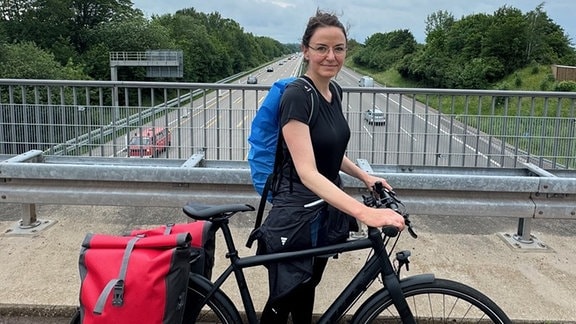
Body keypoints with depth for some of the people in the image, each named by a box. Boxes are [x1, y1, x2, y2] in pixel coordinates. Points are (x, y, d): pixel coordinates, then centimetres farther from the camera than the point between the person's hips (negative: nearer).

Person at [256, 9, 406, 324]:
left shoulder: (334, 91, 4)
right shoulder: (297, 96, -22)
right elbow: (307, 172, -31)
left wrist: (364, 176, 5)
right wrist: (364, 212, -41)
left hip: (326, 211, 8)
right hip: (296, 215, -8)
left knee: (306, 294, 22)